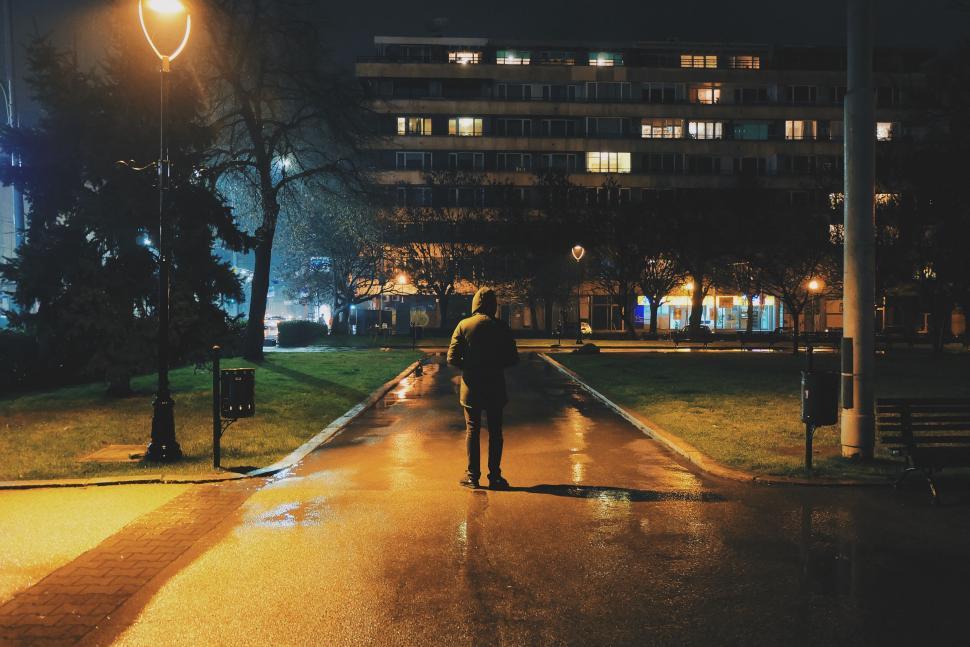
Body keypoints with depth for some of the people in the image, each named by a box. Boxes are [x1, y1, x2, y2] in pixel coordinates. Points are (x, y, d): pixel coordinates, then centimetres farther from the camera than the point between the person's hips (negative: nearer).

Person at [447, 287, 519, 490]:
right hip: (495, 388, 0)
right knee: (495, 432, 8)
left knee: (472, 431, 8)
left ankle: (472, 476, 10)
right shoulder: (501, 327, -4)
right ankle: (494, 476, 10)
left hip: (471, 388, 0)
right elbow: (513, 359, -3)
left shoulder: (464, 325, -5)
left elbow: (452, 358, -7)